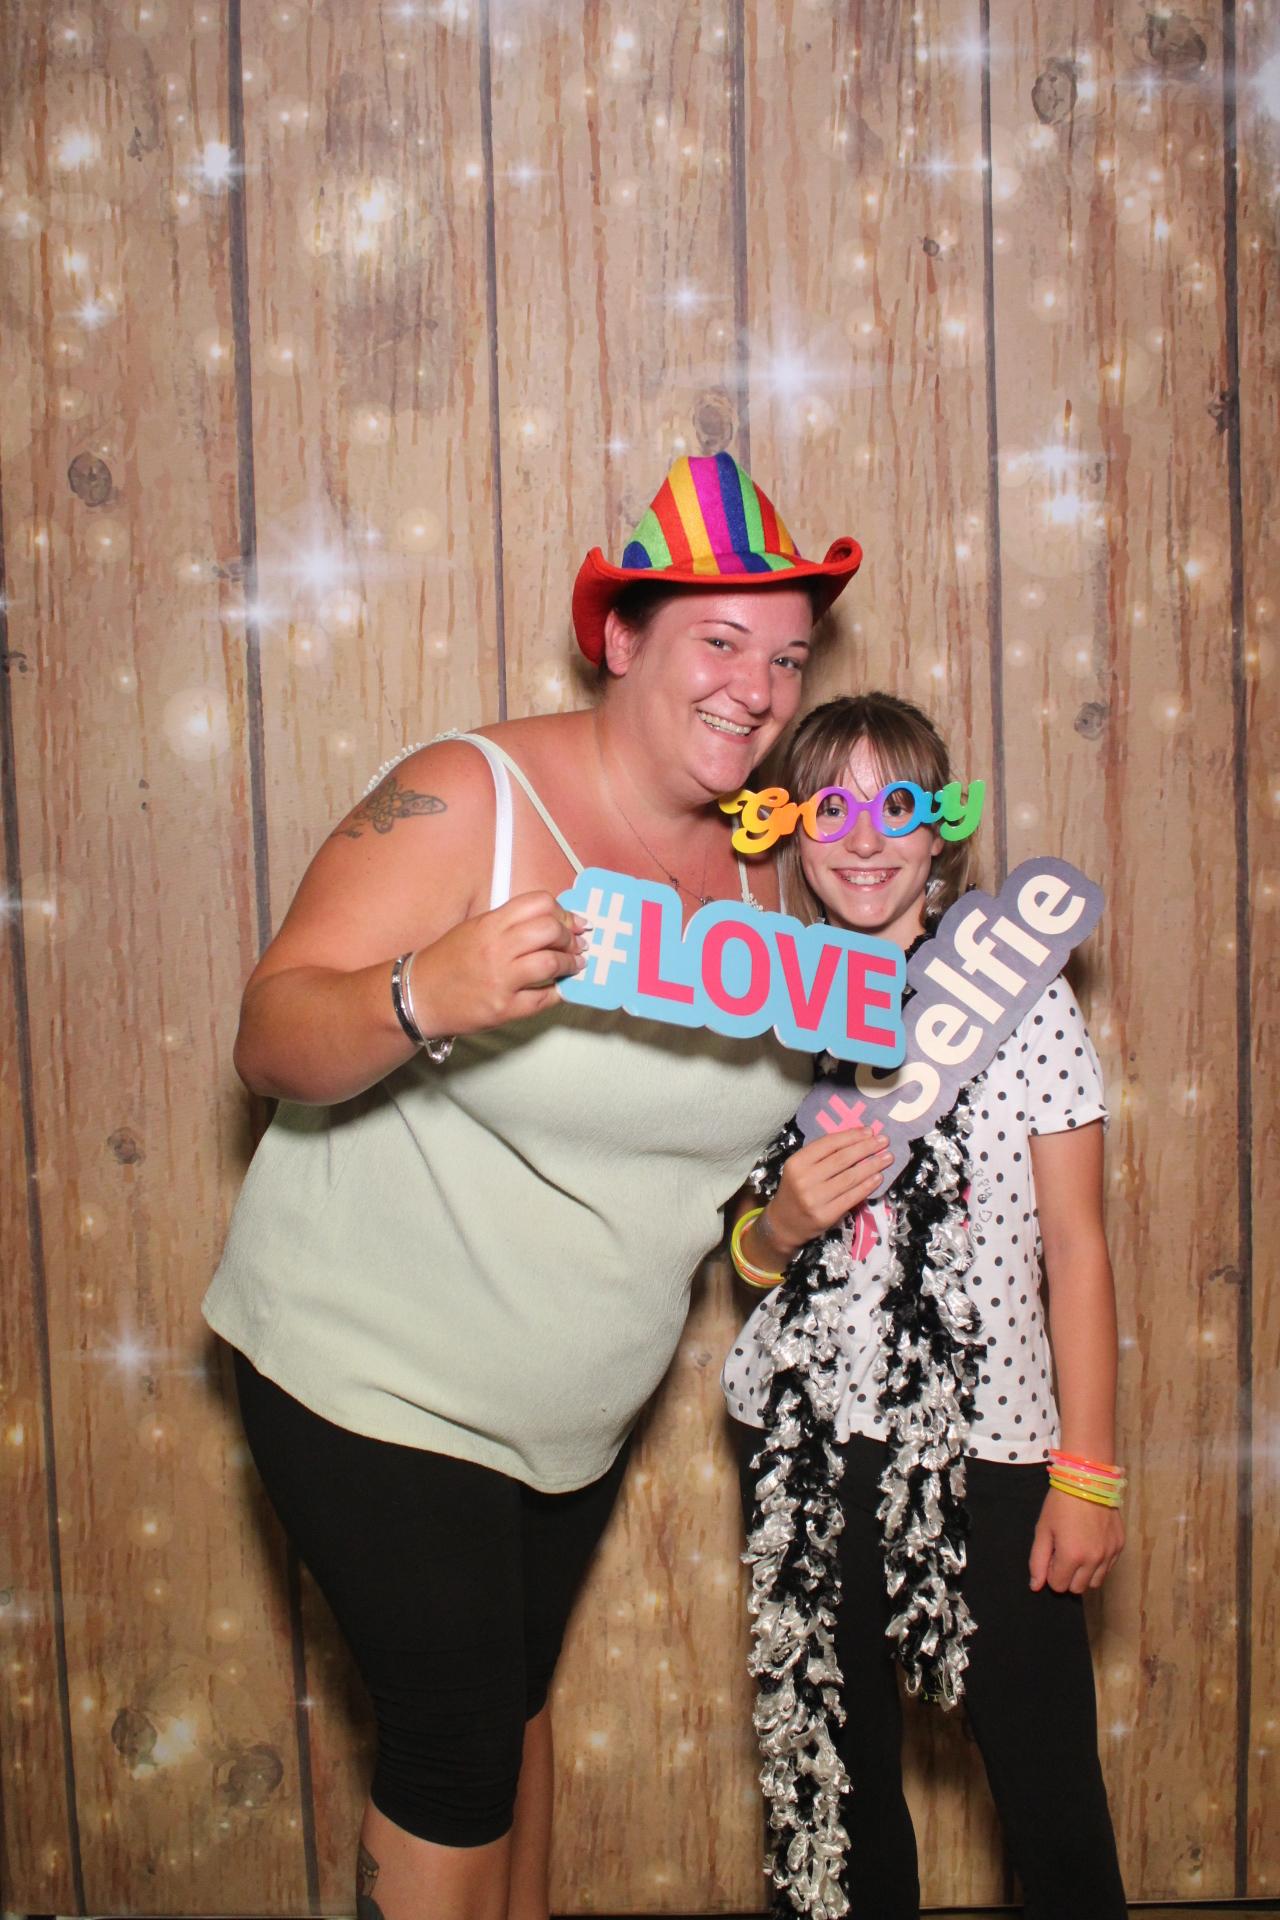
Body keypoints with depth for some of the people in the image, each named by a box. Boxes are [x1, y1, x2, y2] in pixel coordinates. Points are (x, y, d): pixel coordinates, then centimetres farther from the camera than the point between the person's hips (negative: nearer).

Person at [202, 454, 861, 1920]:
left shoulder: (752, 875, 3)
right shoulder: (466, 799, -19)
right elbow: (270, 1044, -23)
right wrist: (426, 998, -42)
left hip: (578, 1404, 6)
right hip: (375, 1380, -6)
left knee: (519, 1695, 22)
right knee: (454, 1740, 2)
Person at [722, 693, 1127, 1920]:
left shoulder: (1018, 994, -3)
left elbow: (1077, 1249, -2)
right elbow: (753, 1264, 11)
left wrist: (1086, 1475, -5)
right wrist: (783, 1222, -13)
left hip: (990, 1447, -2)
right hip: (807, 1448, 3)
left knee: (1050, 1795, 2)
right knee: (836, 1770, 13)